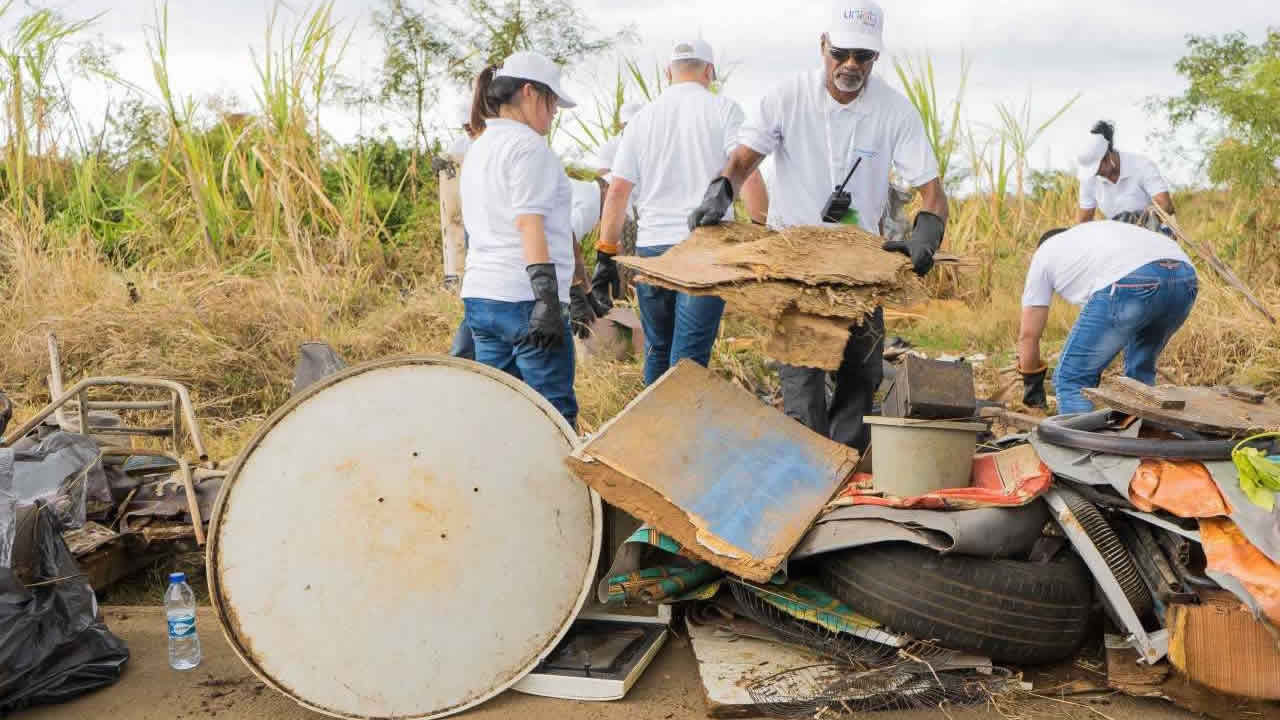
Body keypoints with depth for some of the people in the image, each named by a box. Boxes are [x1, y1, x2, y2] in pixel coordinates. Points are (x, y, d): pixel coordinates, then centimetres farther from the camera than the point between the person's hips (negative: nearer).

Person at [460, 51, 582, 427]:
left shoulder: (479, 148, 19)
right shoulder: (528, 145, -8)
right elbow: (530, 224, -18)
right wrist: (548, 298, -23)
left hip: (480, 296, 9)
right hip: (523, 298, -9)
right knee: (555, 413, -3)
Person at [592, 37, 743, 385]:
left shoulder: (643, 118, 11)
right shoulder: (723, 109, 2)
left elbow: (617, 191, 7)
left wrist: (606, 255, 10)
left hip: (651, 246, 3)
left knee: (657, 350, 16)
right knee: (689, 356, -4)